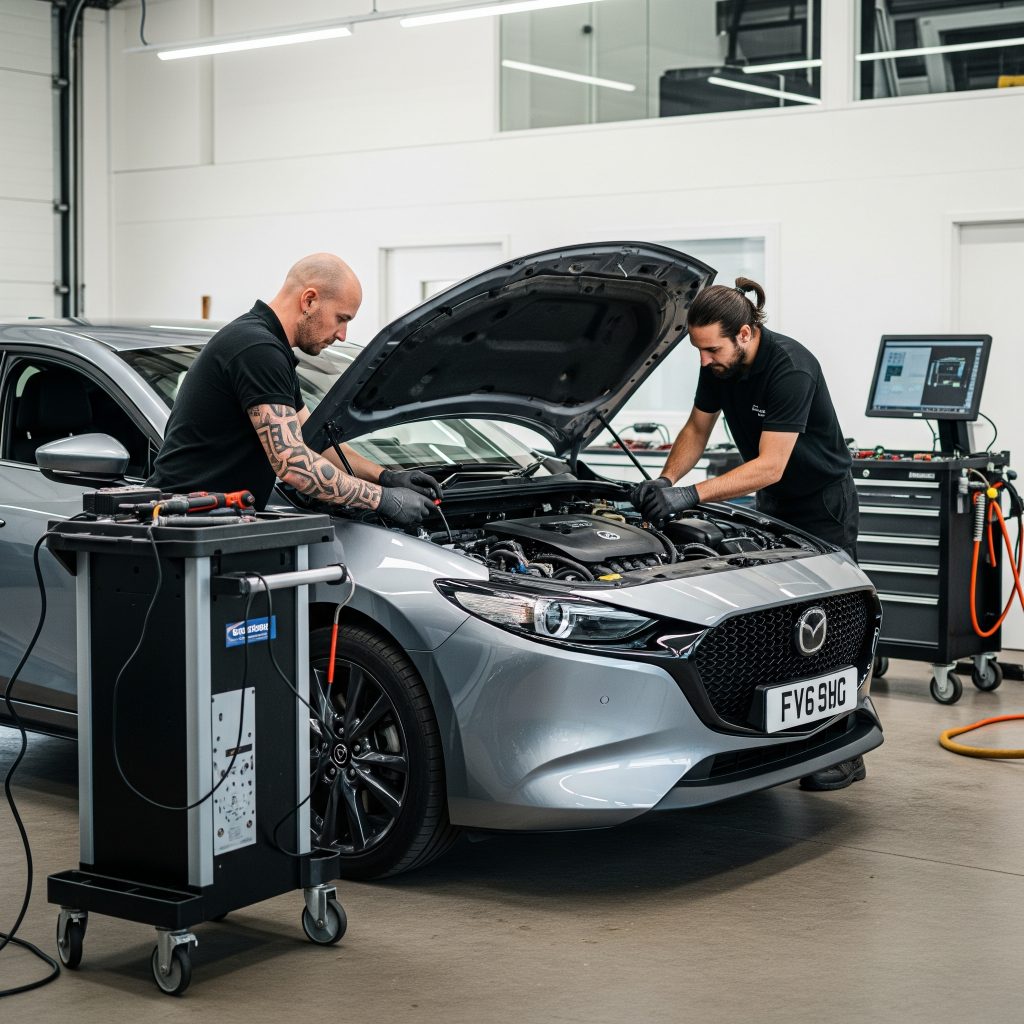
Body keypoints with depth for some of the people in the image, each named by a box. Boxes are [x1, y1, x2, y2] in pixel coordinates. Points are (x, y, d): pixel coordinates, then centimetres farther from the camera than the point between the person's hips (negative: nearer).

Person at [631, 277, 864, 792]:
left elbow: (769, 465, -34)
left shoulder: (790, 370, -31)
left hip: (822, 502, -7)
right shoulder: (718, 364, -8)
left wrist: (691, 495, -39)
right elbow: (697, 430, 6)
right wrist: (665, 481, -12)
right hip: (771, 502, 7)